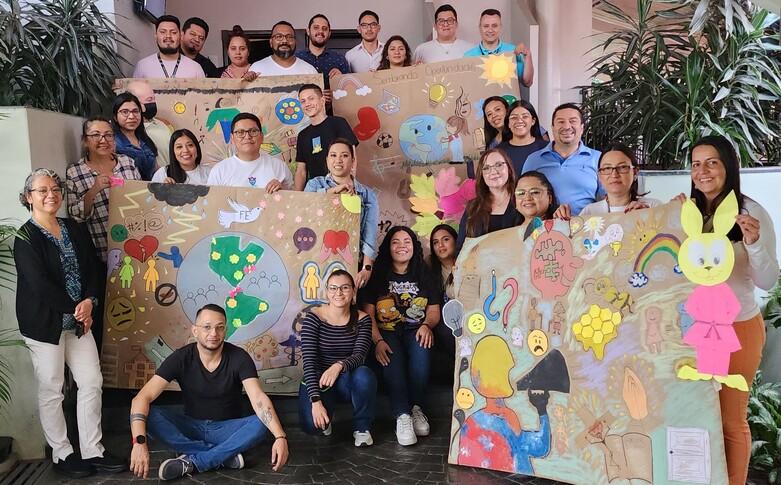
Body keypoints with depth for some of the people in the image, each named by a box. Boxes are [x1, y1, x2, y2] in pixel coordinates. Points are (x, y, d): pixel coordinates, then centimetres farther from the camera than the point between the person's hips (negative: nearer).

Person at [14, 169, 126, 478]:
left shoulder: (75, 230, 9)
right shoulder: (26, 238, -9)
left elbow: (94, 270, 7)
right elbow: (40, 285, -17)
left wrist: (89, 302, -9)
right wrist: (74, 309, -12)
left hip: (78, 320, 6)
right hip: (44, 323, -6)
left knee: (92, 383, 6)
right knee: (51, 391, 4)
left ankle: (92, 452, 17)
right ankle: (61, 455, 19)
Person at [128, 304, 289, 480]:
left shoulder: (239, 358, -16)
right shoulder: (181, 358, -14)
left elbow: (258, 399, -28)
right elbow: (142, 398, -22)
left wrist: (280, 436, -46)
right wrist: (139, 442, -40)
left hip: (228, 428, -1)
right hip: (191, 426, 1)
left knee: (261, 424, -31)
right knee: (149, 415, -26)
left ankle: (192, 462, -24)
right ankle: (224, 455, -25)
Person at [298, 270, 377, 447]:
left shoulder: (362, 319, -6)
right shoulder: (314, 317, -14)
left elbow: (359, 355, -19)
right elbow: (308, 360, -19)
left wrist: (339, 366, -42)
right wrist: (316, 401, -29)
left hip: (348, 381, 2)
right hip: (317, 380, -1)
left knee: (364, 374, -34)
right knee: (311, 423, -30)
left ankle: (362, 427, -7)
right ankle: (326, 416, 11)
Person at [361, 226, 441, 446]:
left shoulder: (424, 275, 17)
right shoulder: (378, 275, 9)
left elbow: (434, 310, 11)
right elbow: (368, 313, -1)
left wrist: (427, 325, -13)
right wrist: (378, 341, -17)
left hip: (415, 331, 1)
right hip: (386, 332, -1)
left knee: (421, 351, -33)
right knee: (392, 358, -34)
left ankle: (416, 407, -17)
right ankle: (402, 416, -33)